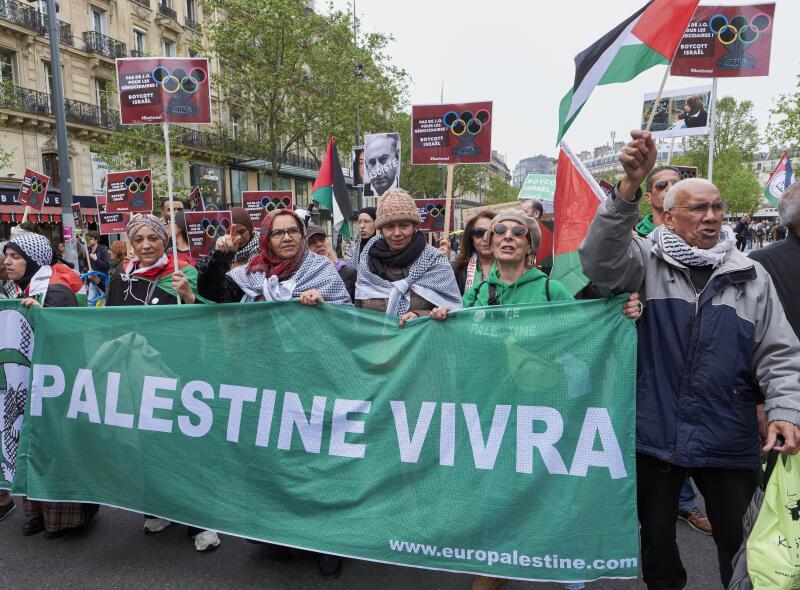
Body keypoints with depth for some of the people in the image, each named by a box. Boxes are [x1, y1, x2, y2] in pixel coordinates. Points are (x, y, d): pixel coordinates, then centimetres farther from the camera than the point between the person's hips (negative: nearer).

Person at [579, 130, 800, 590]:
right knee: (656, 536, 17)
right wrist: (631, 185, -36)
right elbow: (600, 262, -26)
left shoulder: (750, 275, 4)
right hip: (654, 435, -1)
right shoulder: (648, 261, -5)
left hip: (730, 442, 2)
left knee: (740, 543, 16)